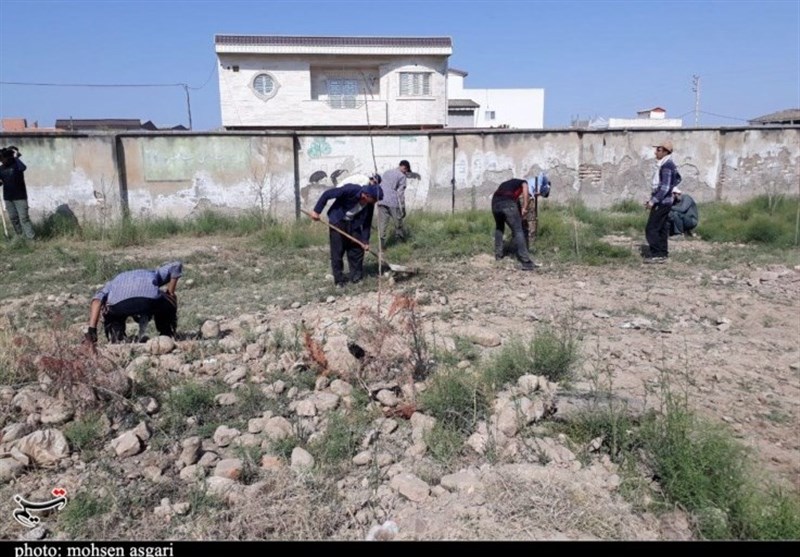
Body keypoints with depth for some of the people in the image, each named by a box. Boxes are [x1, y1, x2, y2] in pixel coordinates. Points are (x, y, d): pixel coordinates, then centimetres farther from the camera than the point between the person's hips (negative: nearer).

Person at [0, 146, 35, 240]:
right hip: (8, 198, 6)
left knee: (24, 218, -10)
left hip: (20, 197, -6)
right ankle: (20, 236, 20)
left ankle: (31, 238, -10)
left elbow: (23, 168, -33)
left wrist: (16, 157, -23)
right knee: (13, 218, 9)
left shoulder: (16, 164, -8)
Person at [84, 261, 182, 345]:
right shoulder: (151, 274, 44)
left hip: (119, 303, 1)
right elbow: (176, 265, 28)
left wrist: (91, 330, 9)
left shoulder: (112, 282, 41)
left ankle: (117, 339, 17)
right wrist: (170, 294, 31)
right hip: (150, 299, -1)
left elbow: (97, 300, 19)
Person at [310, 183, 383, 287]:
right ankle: (338, 280, 6)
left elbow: (367, 222, -1)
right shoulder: (351, 190, -28)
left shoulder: (369, 204, -12)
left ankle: (357, 278, 14)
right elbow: (327, 194, -23)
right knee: (337, 252, -4)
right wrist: (316, 211, -22)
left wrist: (365, 241, -7)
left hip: (353, 224, 5)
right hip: (337, 221, -5)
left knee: (357, 250, 1)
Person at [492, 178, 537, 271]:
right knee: (518, 231, -2)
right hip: (507, 204, -5)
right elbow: (525, 194, 2)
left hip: (495, 202, 5)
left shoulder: (507, 183, 40)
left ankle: (498, 255, 32)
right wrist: (524, 208, 5)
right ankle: (526, 262, -9)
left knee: (499, 228, 29)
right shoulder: (523, 182, 25)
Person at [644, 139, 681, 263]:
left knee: (651, 229, -7)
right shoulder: (668, 164, 12)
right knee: (662, 229, 12)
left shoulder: (666, 166, -17)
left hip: (661, 202, -10)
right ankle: (663, 254, 17)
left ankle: (656, 254, -4)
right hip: (664, 201, 10)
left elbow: (665, 187, -23)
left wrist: (653, 201, -22)